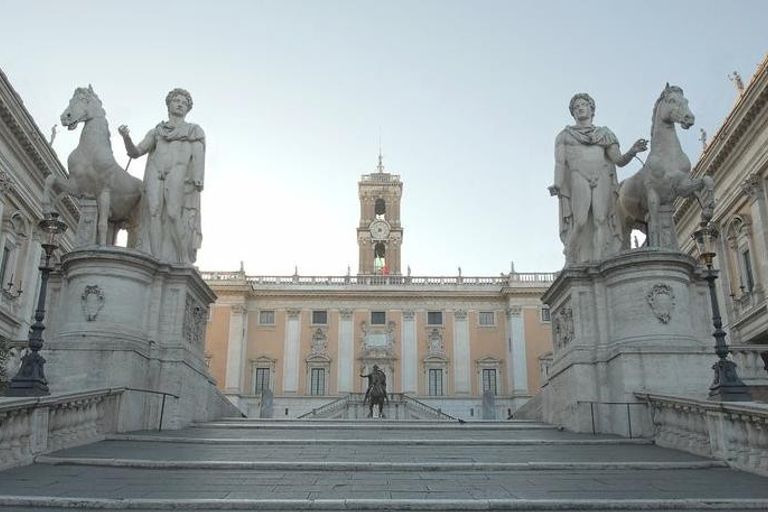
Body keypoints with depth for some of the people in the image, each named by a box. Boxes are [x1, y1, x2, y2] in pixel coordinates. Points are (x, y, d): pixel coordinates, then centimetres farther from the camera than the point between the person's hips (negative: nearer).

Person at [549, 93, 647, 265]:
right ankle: (574, 266, -16)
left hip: (602, 181, 1)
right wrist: (557, 185, -12)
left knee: (601, 220, -16)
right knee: (580, 221, -16)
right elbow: (560, 162, 5)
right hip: (577, 180, -1)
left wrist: (633, 151, -10)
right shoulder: (565, 135, 20)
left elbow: (619, 160, 12)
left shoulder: (605, 134, 23)